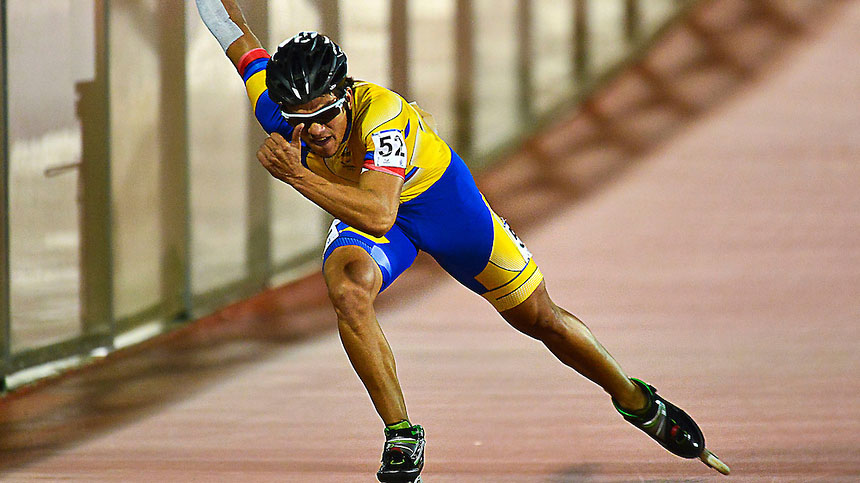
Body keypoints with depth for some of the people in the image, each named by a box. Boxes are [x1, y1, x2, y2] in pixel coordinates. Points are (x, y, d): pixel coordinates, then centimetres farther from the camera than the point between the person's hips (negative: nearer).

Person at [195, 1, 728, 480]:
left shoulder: (381, 112, -43)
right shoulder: (277, 111, -28)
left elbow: (379, 214, -54)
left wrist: (298, 175, -59)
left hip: (441, 198, -3)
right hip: (360, 210, 3)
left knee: (540, 318, 10)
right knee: (348, 287, -32)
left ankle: (634, 399, 36)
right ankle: (401, 436, -19)